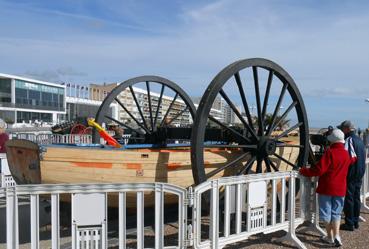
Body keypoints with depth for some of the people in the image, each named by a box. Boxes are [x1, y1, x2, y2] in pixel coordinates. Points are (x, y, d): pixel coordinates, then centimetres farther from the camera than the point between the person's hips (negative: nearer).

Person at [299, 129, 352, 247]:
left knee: (326, 213, 9)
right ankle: (336, 236, 4)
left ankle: (330, 237, 18)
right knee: (336, 213, 14)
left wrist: (305, 171, -11)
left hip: (326, 188, -5)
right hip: (340, 188, 5)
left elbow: (319, 169, -21)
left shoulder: (330, 152, -16)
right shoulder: (346, 154, 3)